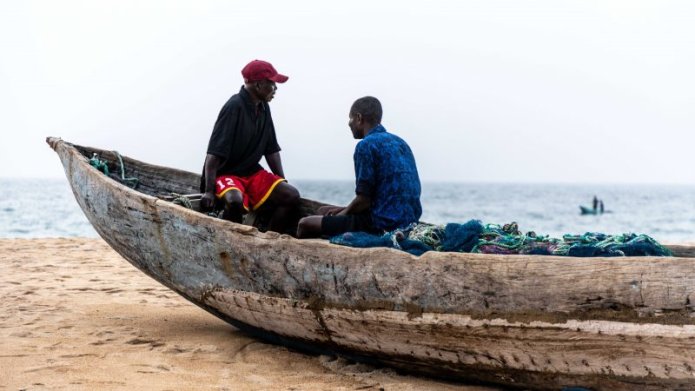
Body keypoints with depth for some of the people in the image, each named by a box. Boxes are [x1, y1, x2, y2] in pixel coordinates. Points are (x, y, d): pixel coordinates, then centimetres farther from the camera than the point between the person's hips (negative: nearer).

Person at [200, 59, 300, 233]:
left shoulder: (263, 108, 6)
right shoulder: (235, 106, -18)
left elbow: (271, 150, 14)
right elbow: (214, 154, -22)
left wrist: (282, 182, 8)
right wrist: (208, 191, -26)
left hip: (252, 173, 8)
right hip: (225, 173, -7)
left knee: (291, 195, -11)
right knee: (235, 200, -38)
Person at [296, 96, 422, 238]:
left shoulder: (366, 145, -11)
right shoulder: (399, 142, 15)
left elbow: (363, 200, -14)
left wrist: (343, 213, 6)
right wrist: (346, 210, 17)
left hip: (382, 226, -9)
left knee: (306, 224, -3)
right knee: (324, 211, 23)